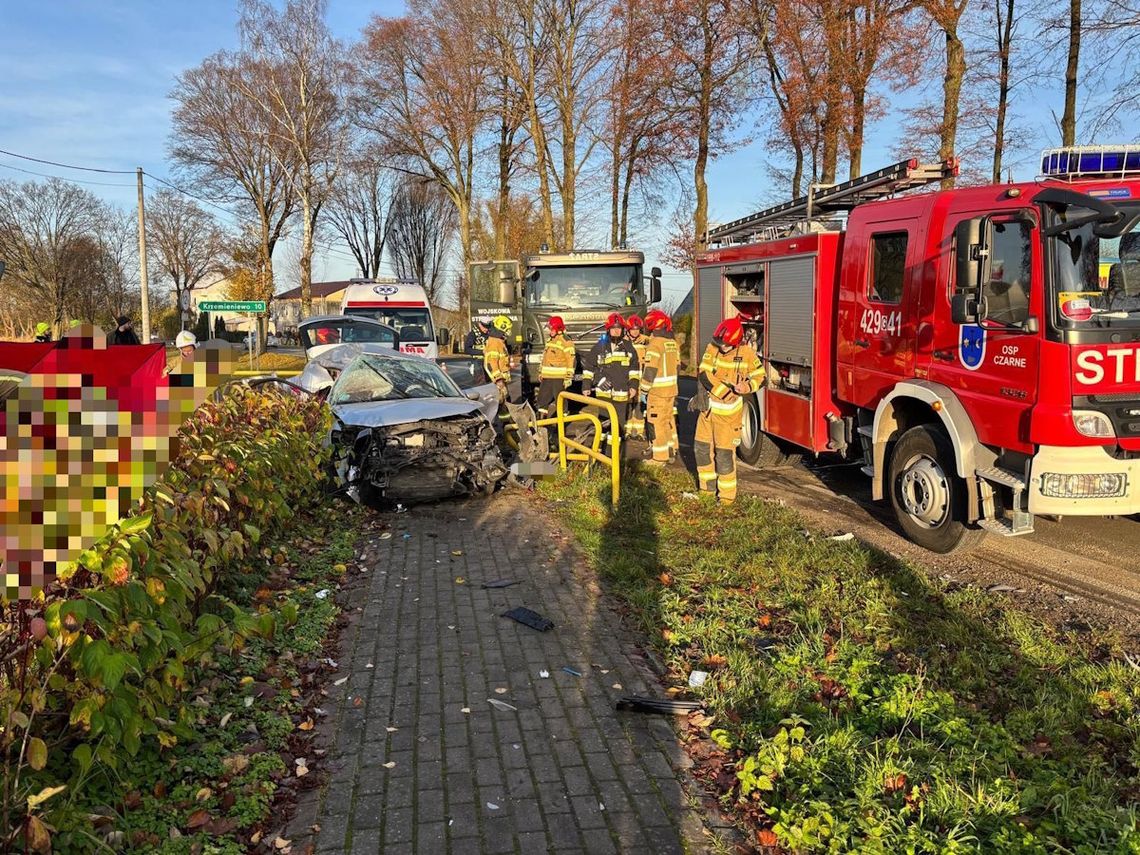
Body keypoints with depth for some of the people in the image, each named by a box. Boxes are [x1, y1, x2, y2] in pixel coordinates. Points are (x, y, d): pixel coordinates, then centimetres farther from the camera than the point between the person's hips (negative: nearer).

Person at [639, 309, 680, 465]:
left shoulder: (655, 343, -17)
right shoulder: (673, 342, 9)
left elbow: (650, 370, -19)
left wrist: (644, 391, -12)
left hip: (658, 392, -8)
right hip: (672, 389, 8)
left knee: (657, 424, -2)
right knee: (669, 420, 18)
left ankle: (660, 458, 2)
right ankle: (671, 452, 28)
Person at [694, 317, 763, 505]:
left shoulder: (747, 353, -11)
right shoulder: (712, 348, -6)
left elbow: (760, 377, -3)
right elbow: (703, 375, -14)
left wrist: (746, 387, -24)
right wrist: (728, 392, -21)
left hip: (728, 412, -4)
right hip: (708, 407, 4)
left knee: (724, 453, -3)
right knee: (701, 447, 11)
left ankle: (727, 494, 10)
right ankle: (708, 487, 28)